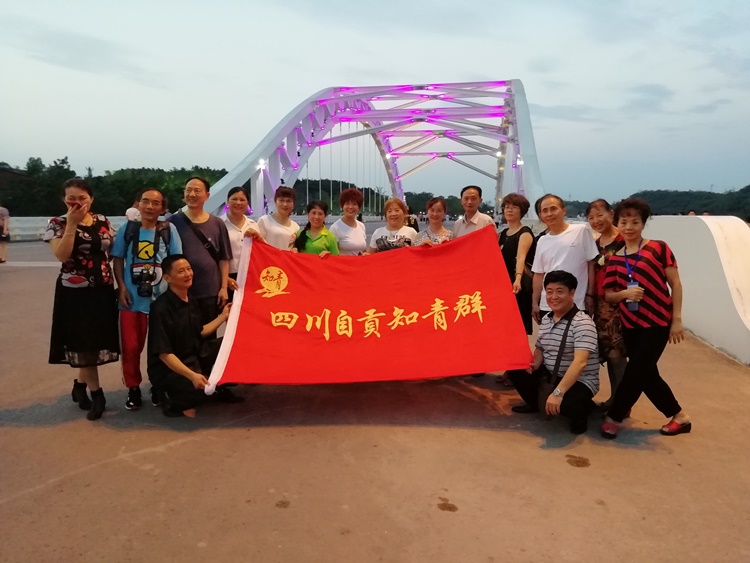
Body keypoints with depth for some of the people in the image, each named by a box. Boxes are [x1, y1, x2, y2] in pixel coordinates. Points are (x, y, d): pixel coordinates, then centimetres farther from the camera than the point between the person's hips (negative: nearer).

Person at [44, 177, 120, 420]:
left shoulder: (103, 221, 6)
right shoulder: (58, 223, -5)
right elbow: (62, 255, -19)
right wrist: (72, 223, -19)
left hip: (102, 291, 4)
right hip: (74, 293, -4)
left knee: (97, 342, 9)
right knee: (84, 343, 0)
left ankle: (80, 385, 29)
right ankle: (96, 393, 10)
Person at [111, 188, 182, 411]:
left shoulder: (169, 229, 0)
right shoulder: (127, 228, 3)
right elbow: (118, 260, 7)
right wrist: (122, 287, -4)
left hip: (161, 297, -1)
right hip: (132, 297, 1)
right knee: (130, 346, 4)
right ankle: (133, 388, 21)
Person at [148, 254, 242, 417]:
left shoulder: (191, 300, 4)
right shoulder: (161, 308, -21)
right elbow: (164, 354, -23)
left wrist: (223, 316, 11)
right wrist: (192, 375, -32)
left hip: (193, 361, 8)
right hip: (167, 371, -8)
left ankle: (219, 388, 12)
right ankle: (172, 400, -3)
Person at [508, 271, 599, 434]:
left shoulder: (582, 322, -22)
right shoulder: (545, 319, 4)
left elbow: (580, 362, -32)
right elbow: (539, 350, 15)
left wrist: (558, 392, -40)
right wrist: (533, 364, -9)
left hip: (580, 381, -7)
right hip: (550, 375, 7)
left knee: (562, 403, -36)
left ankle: (580, 410, 2)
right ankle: (535, 404, 21)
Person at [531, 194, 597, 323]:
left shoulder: (581, 231, -3)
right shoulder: (542, 241, 9)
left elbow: (592, 264, -3)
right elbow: (539, 274, 11)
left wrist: (590, 295, -6)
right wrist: (535, 303, 8)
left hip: (577, 305, -4)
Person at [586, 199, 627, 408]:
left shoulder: (623, 240, -10)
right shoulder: (595, 245, 13)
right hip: (600, 303, 7)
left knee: (617, 352, -6)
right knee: (606, 351, 9)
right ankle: (614, 397, 20)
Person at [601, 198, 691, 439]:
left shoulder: (659, 248, -6)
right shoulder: (614, 259, 5)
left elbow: (675, 284, -5)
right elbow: (608, 295, 6)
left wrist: (677, 319, -9)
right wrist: (625, 293, -16)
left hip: (657, 322, -5)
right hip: (630, 324, 5)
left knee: (635, 373, -5)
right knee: (647, 376, 11)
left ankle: (613, 418, 11)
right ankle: (679, 416, 30)